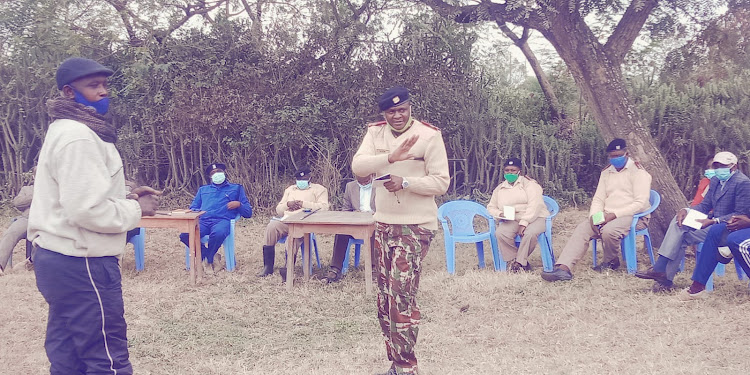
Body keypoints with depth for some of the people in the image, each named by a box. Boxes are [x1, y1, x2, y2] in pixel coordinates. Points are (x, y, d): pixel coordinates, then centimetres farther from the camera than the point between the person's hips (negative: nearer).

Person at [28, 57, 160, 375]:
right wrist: (136, 209, -10)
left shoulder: (63, 131, 17)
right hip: (82, 265, -10)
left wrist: (125, 197, 10)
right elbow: (87, 210, -23)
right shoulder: (78, 137, -16)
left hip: (57, 259, 10)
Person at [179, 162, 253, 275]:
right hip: (203, 221, 3)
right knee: (185, 235, -30)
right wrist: (196, 212, 1)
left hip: (222, 220, -3)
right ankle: (213, 257, -14)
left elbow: (248, 213, 17)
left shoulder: (236, 188, 24)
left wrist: (239, 204, -4)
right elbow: (193, 208, 26)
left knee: (218, 233, -41)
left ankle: (208, 260, -12)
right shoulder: (203, 189, 34)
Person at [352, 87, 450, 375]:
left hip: (415, 226, -6)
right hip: (384, 224, 6)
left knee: (402, 296, -12)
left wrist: (405, 182, -23)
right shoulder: (375, 133, 4)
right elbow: (358, 166, -11)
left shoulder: (429, 135, -9)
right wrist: (391, 157, -26)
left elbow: (441, 182, -10)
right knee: (385, 296, 10)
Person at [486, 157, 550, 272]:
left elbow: (534, 205, -10)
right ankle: (513, 260, -19)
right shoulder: (499, 189, 18)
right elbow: (491, 207, 21)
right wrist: (499, 214, -5)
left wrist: (524, 223, -23)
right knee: (500, 233, -31)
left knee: (530, 233, -38)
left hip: (533, 218, -3)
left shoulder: (528, 183, 2)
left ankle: (519, 262, -23)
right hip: (511, 221, 3)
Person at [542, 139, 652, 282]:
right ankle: (563, 268, -33)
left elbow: (640, 203, -14)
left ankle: (610, 262, -4)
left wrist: (614, 215, -21)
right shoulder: (606, 173, 17)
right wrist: (594, 216, -9)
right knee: (581, 230, -18)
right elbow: (598, 199, 13)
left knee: (609, 230, -35)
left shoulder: (638, 172, -5)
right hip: (608, 216, 6)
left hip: (633, 216, -6)